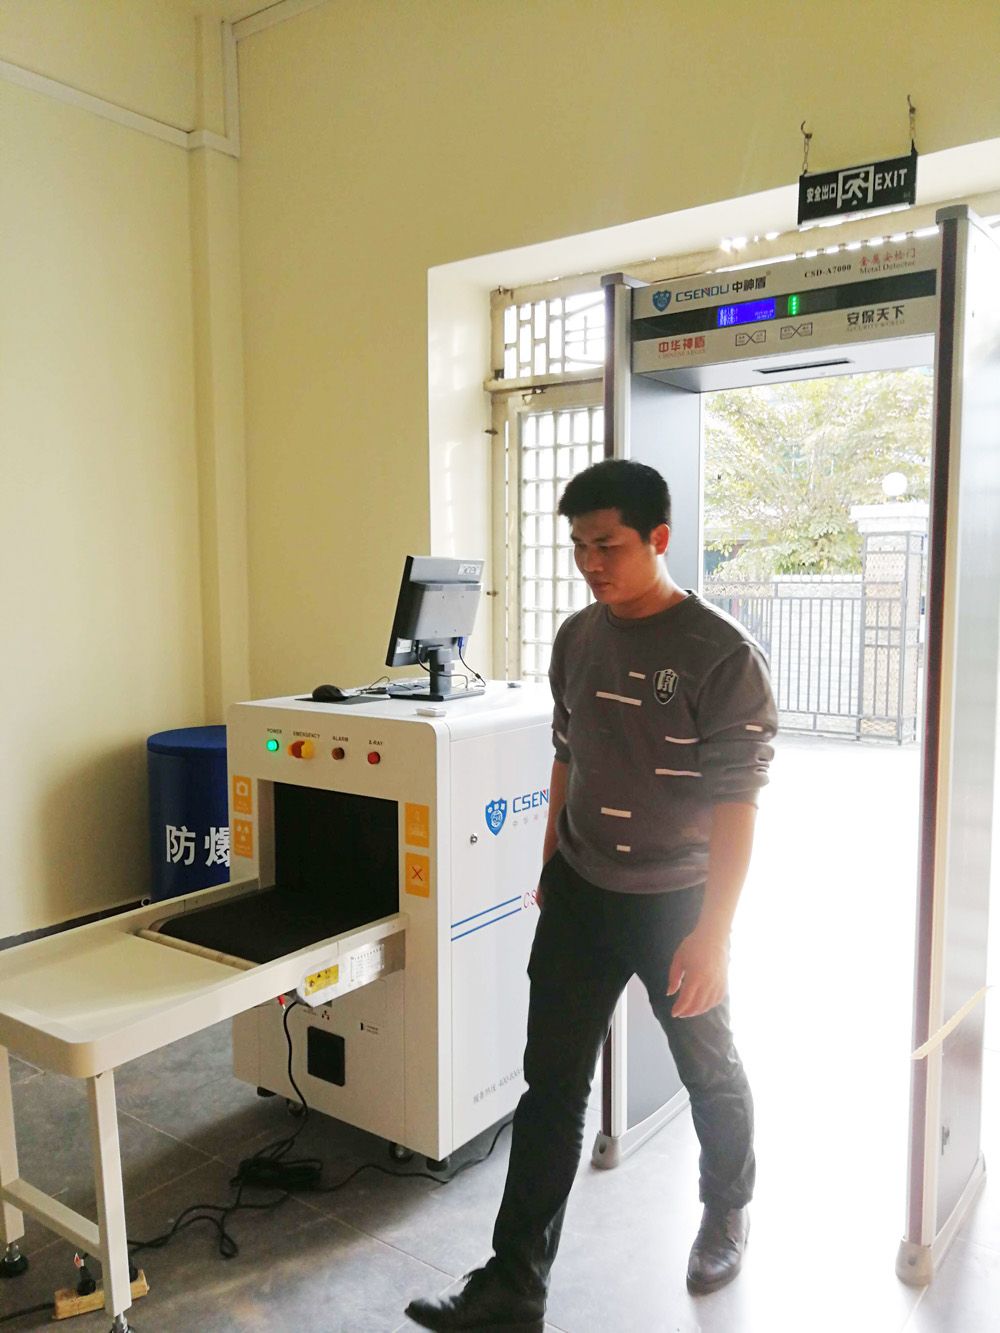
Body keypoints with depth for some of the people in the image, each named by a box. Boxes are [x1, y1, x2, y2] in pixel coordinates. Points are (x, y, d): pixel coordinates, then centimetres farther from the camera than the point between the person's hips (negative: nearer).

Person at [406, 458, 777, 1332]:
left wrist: (711, 933, -20)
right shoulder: (576, 639, 1)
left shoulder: (723, 656, -18)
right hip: (578, 897, 5)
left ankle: (727, 1217, 47)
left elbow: (735, 802, -18)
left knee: (710, 1071, 19)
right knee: (551, 1085, 7)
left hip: (676, 901, -4)